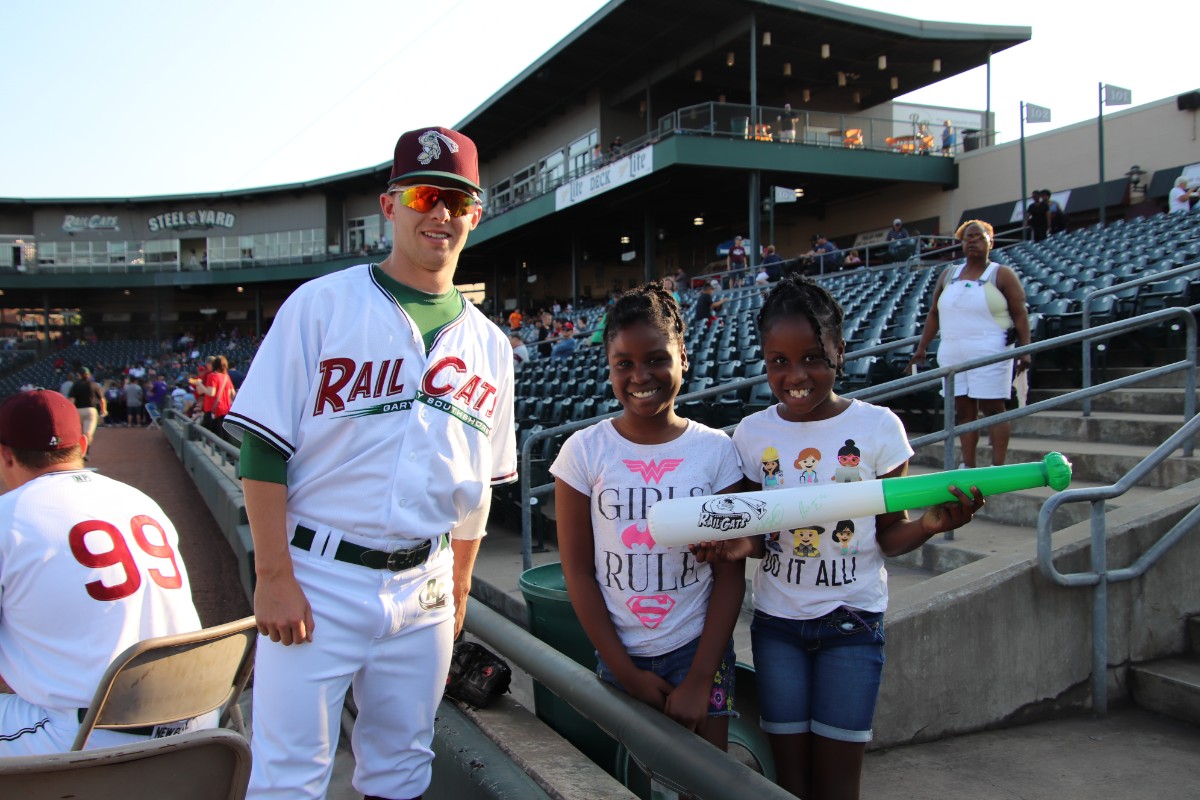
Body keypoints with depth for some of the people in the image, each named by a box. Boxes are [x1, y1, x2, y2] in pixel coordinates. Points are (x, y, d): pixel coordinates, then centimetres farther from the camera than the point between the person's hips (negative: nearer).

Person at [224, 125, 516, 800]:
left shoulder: (489, 343, 9)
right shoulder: (322, 304, -3)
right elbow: (263, 449, -7)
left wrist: (458, 586, 13)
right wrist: (274, 578, -11)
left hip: (422, 589, 4)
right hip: (318, 580, -4)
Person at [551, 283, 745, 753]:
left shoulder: (715, 450, -6)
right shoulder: (584, 451, -7)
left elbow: (730, 573, -4)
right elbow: (578, 571, -4)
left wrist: (700, 679, -9)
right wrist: (627, 672, -7)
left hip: (697, 651, 0)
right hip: (619, 656, 0)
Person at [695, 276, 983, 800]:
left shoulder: (877, 427, -9)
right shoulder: (752, 434, -3)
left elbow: (888, 536, -4)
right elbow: (757, 534, 4)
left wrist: (928, 525, -24)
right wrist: (739, 544, -18)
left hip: (852, 620, -2)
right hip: (776, 621, 2)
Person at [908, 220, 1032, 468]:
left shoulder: (1001, 275, 0)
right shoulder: (949, 274, 14)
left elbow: (1020, 314, -5)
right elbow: (934, 313, 17)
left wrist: (1025, 350, -14)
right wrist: (921, 349, 13)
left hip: (989, 353, -5)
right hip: (952, 354, 5)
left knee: (992, 409, -5)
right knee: (963, 410, 6)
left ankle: (999, 468, 0)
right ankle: (968, 467, 12)